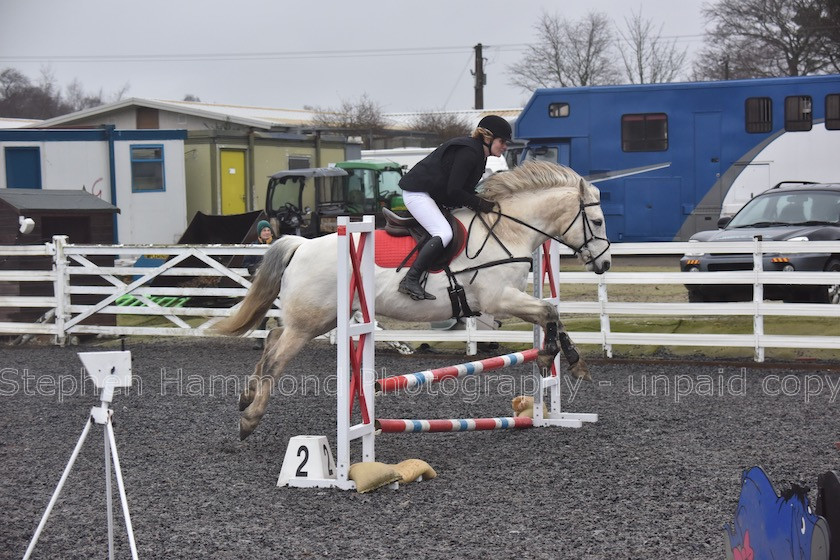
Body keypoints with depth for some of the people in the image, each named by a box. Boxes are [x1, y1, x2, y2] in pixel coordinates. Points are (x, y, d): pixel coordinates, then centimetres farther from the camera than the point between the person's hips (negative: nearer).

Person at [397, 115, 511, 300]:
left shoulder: (477, 154, 13)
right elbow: (453, 192, -23)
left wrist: (482, 201, 0)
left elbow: (465, 189, 16)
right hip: (417, 193, -11)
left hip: (430, 195, 11)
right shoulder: (468, 153, -20)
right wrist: (479, 204, -14)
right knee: (444, 233, -25)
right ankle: (410, 281, -28)